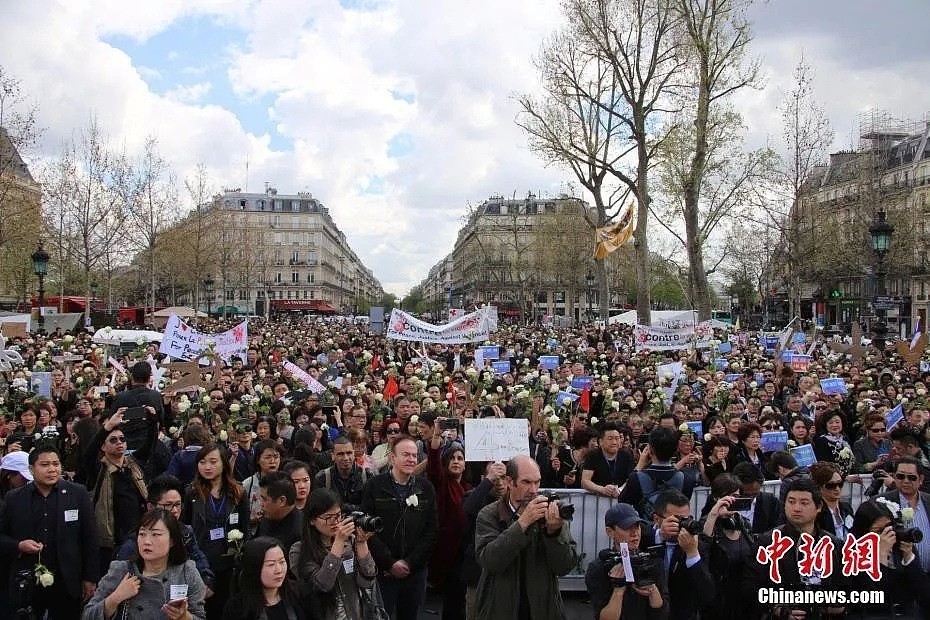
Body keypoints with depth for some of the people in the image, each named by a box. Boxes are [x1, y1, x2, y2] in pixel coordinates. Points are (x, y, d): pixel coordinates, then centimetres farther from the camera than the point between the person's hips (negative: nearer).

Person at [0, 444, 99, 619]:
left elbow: (89, 538, 1)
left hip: (67, 584, -1)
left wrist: (90, 578, 0)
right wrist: (19, 546, -11)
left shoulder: (78, 494, -1)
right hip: (26, 585, 1)